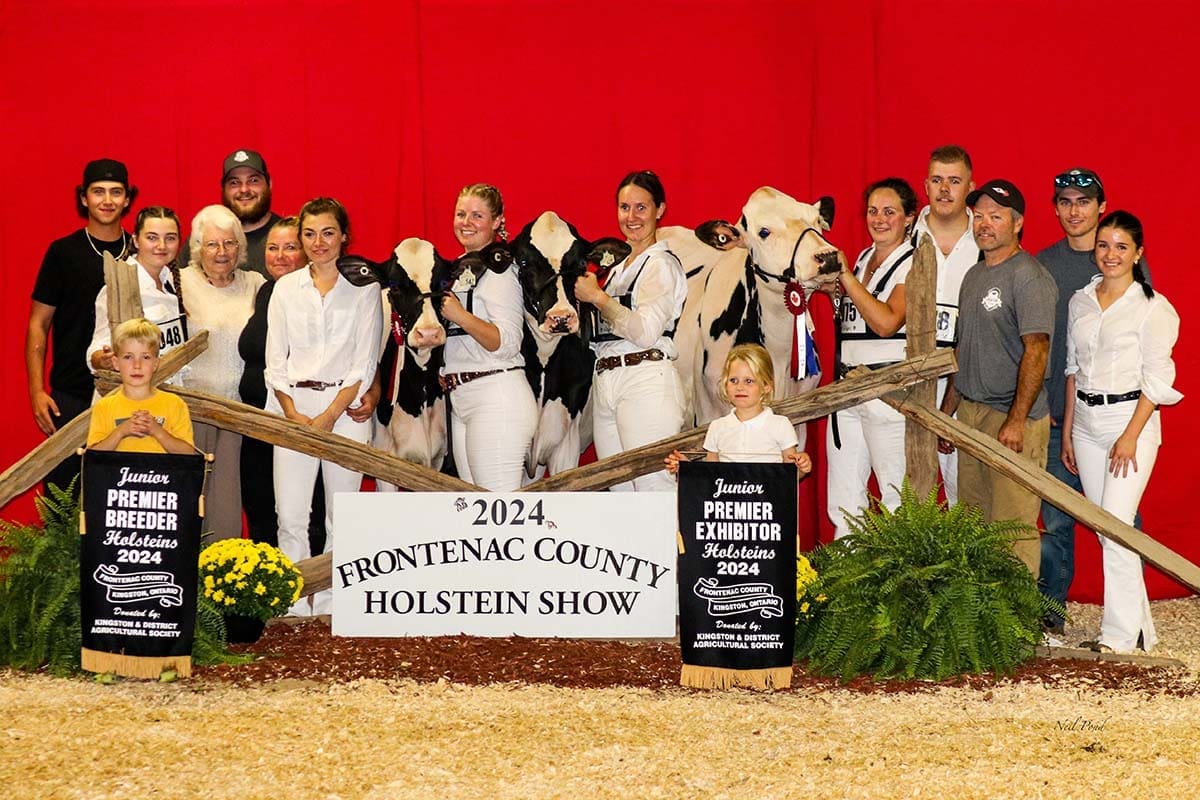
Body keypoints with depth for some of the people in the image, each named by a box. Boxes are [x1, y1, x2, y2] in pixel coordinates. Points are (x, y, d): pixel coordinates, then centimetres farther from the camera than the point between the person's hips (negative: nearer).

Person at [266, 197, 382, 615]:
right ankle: (294, 609, 0)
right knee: (291, 517, -5)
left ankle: (330, 608, 5)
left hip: (345, 408, -1)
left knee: (342, 517, 0)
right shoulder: (286, 288, 11)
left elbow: (364, 365, -1)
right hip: (293, 409, 2)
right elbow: (275, 360, 8)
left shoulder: (364, 289, 4)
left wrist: (329, 416, -10)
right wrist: (293, 414, -5)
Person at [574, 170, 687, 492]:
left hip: (646, 381, -8)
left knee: (652, 485, -13)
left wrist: (597, 297, -6)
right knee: (620, 490, 5)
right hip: (605, 382, 8)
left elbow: (645, 331, -16)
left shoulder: (662, 264, -3)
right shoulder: (619, 269, 22)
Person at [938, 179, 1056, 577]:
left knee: (1013, 526, -8)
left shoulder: (1029, 277, -11)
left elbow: (1036, 350, -18)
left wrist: (1016, 421, -23)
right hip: (970, 412, 9)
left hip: (1011, 416, -9)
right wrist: (947, 411, 22)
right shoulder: (974, 276, 18)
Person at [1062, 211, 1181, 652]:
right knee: (1104, 528, 6)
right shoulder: (1081, 301, 11)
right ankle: (1140, 625, 16)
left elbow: (1157, 378, -9)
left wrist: (1131, 435, -15)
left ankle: (1120, 634, -6)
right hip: (1086, 423, 6)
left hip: (1131, 420, -6)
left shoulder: (1152, 307, -7)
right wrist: (1067, 431, 14)